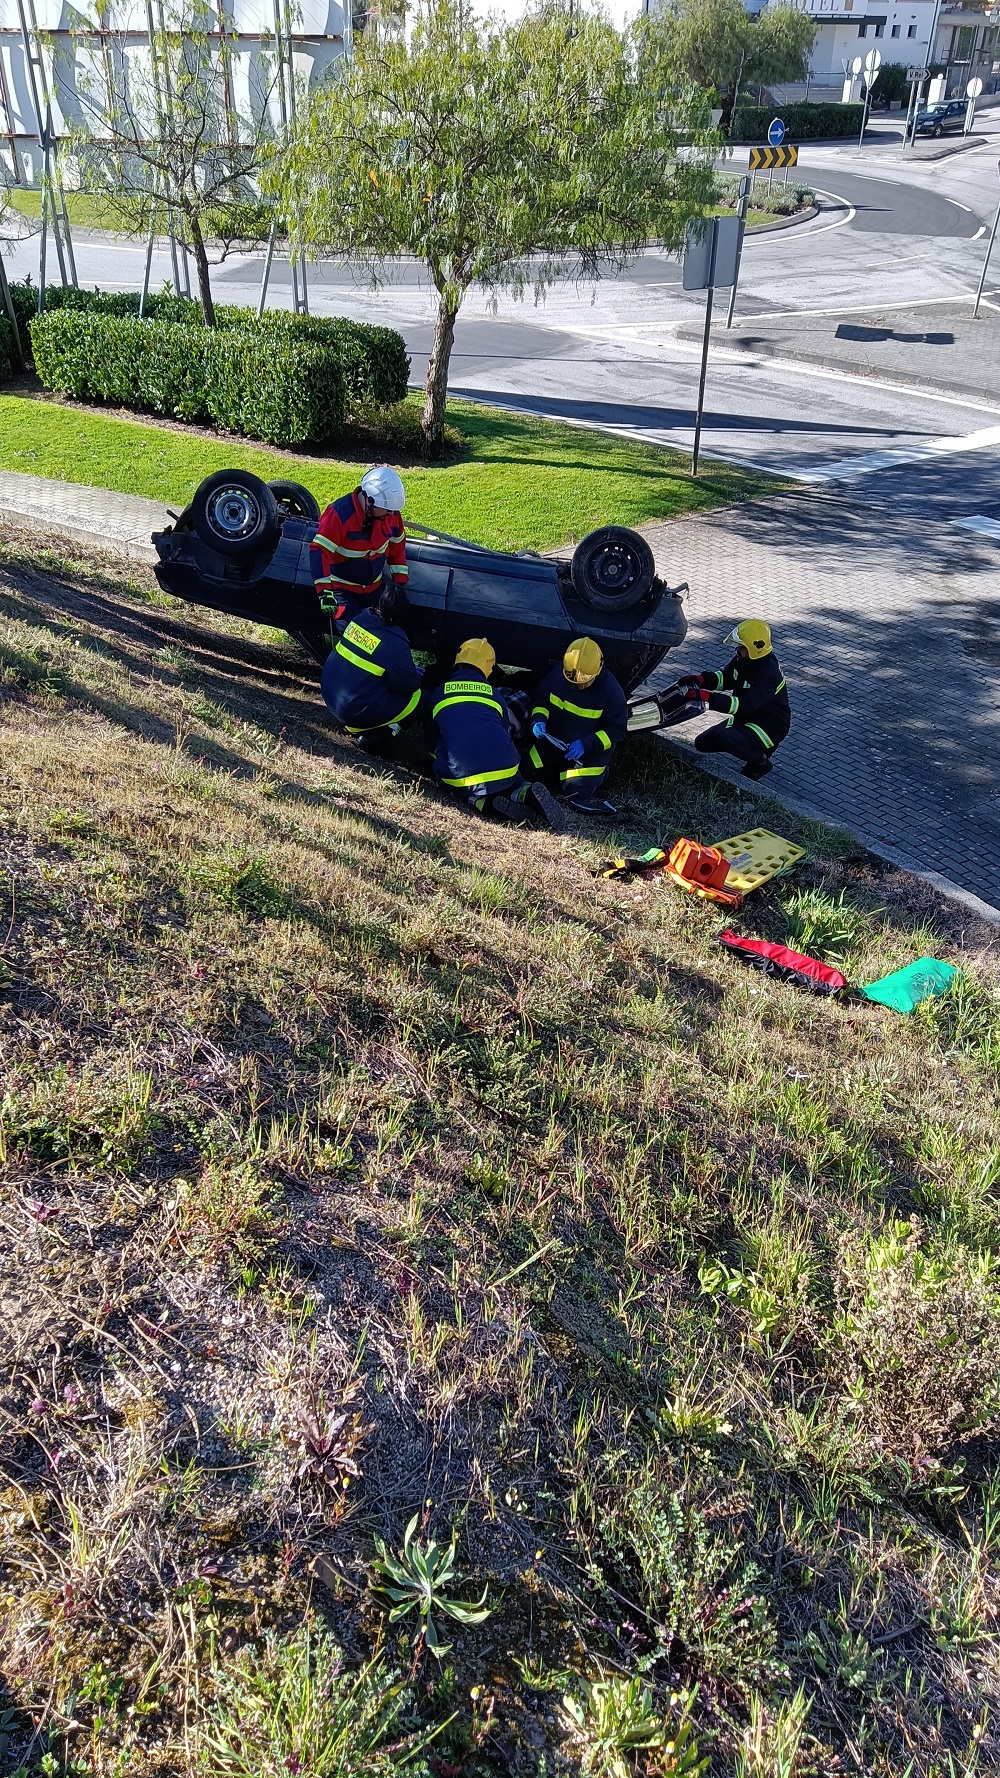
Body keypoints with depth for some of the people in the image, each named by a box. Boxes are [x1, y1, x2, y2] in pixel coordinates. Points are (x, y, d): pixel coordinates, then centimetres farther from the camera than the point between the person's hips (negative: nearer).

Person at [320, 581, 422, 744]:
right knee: (418, 698, 3)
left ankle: (355, 723, 18)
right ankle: (375, 735, 0)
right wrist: (418, 675, 13)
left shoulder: (358, 620, 0)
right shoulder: (394, 644, -22)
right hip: (355, 711, -8)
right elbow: (407, 684, -13)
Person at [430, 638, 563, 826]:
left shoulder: (439, 693, 16)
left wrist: (438, 758, 48)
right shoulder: (494, 694, 19)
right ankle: (524, 792, -2)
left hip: (460, 776, -3)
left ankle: (481, 800, 0)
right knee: (511, 780, 35)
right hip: (504, 767, 3)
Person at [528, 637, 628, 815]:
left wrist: (587, 744, -29)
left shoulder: (611, 690, -22)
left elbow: (616, 729, -17)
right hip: (554, 740, 4)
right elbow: (541, 698, 5)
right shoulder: (557, 674, -14)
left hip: (591, 751, -4)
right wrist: (539, 719, -17)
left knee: (576, 790, -15)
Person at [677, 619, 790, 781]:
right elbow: (725, 678, 9)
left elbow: (744, 705, -39)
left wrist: (707, 697, -46)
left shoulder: (769, 674, -31)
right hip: (745, 719, 9)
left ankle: (761, 761, -5)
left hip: (770, 729, -9)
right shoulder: (742, 659, -5)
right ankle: (755, 748, 16)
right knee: (703, 743, 4)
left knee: (725, 738, -34)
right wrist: (700, 680, -13)